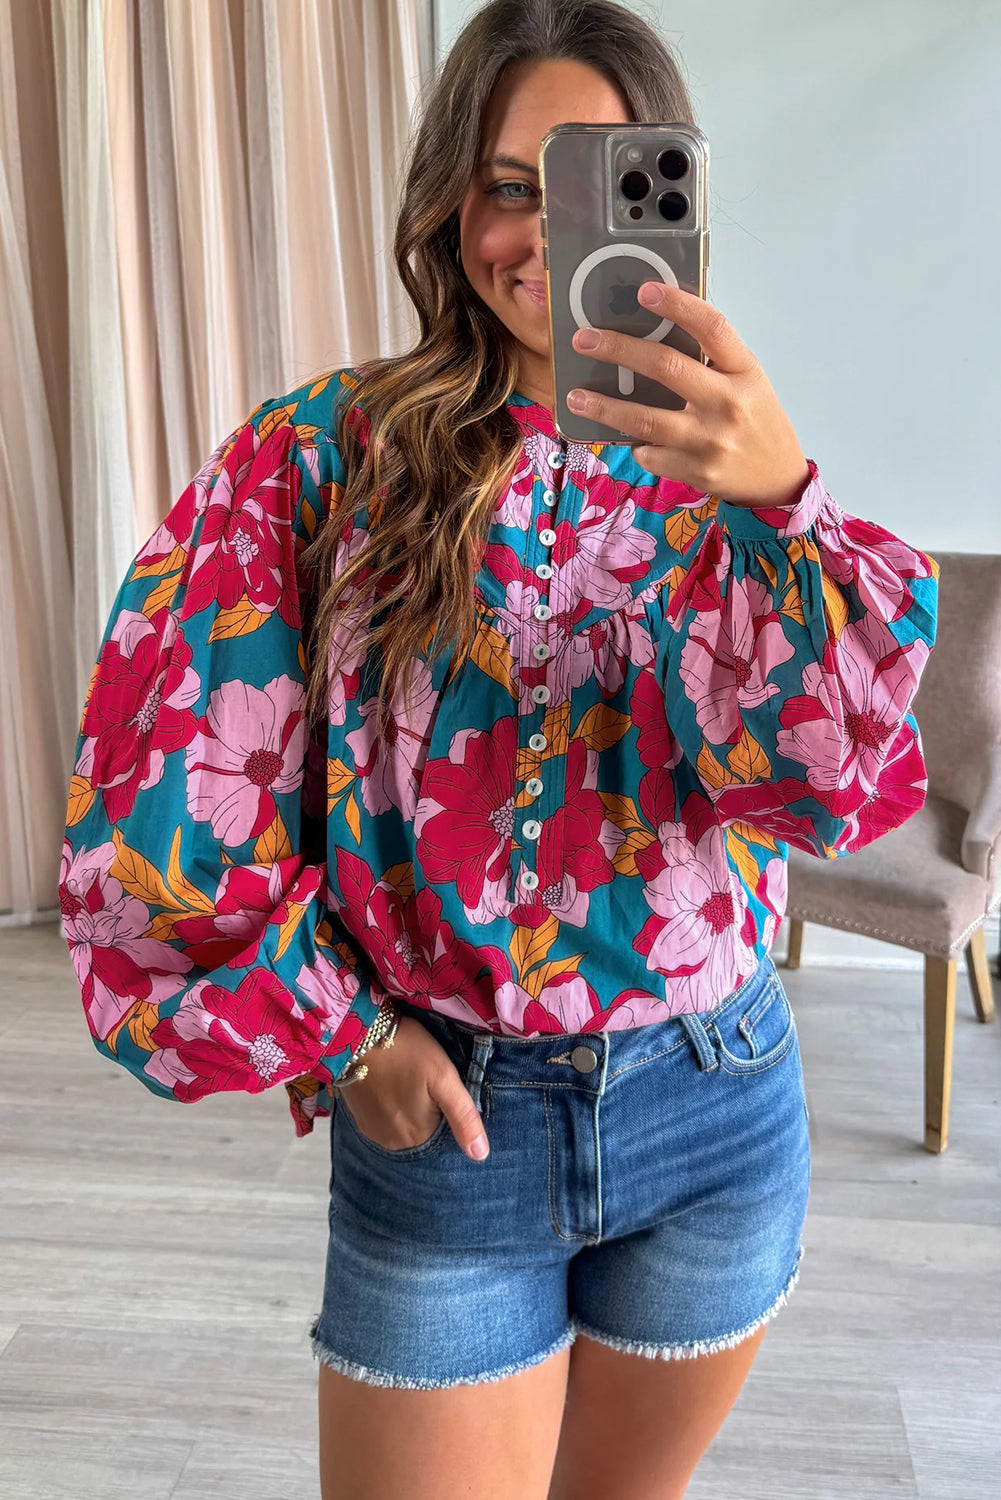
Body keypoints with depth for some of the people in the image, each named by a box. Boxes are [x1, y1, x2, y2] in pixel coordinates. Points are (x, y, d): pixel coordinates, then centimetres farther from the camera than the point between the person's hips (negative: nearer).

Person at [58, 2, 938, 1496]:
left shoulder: (724, 474, -1)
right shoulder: (324, 455, -8)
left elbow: (834, 783, -16)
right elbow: (164, 785, -9)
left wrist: (782, 500, -33)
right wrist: (340, 1035, -6)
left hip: (717, 1102, 3)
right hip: (437, 1116, -2)